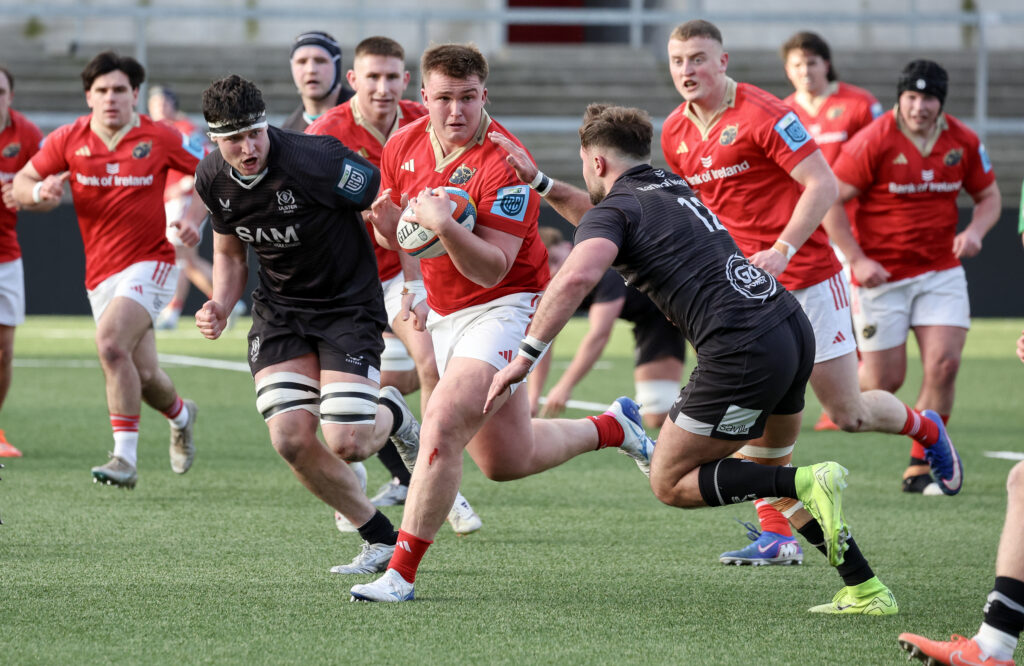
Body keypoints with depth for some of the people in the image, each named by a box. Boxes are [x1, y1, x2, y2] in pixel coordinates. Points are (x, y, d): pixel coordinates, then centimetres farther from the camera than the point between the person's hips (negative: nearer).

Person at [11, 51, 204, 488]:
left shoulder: (160, 139, -5)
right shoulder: (69, 139, 0)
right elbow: (21, 183, 6)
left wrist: (194, 218, -9)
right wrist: (40, 190, -17)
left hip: (150, 263, -4)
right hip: (101, 273, 4)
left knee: (111, 344, -27)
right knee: (143, 376, 5)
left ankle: (125, 458, -23)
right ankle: (181, 415, 42)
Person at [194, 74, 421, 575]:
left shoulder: (314, 160, -26)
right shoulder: (212, 180, -5)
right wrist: (220, 307, -5)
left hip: (348, 304, -5)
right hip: (279, 309, 5)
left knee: (345, 444, -18)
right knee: (291, 439, -14)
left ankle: (393, 415, 22)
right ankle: (381, 539, 6)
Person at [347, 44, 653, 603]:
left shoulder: (503, 164, -22)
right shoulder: (404, 145, -1)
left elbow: (492, 270, -25)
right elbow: (393, 236, 12)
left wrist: (444, 226, -40)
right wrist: (387, 220, -12)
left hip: (505, 306, -8)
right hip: (445, 315, 8)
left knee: (442, 426, -25)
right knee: (504, 461, 16)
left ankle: (401, 572, -18)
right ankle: (612, 427, 41)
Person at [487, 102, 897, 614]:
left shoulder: (615, 207, 0)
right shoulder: (669, 185, 24)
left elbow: (577, 277, -21)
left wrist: (524, 357, -20)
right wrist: (539, 182, 39)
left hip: (745, 352, -8)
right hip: (793, 326, 8)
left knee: (671, 484, 4)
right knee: (769, 461, 24)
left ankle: (807, 484, -12)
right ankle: (866, 590, 15)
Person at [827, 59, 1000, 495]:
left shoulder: (964, 142, 0)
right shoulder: (874, 141, -14)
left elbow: (989, 197, 12)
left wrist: (975, 231, -9)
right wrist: (857, 259, -18)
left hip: (941, 271, 4)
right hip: (881, 275, -3)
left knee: (944, 362, -12)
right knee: (885, 381, -3)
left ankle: (920, 468, 1)